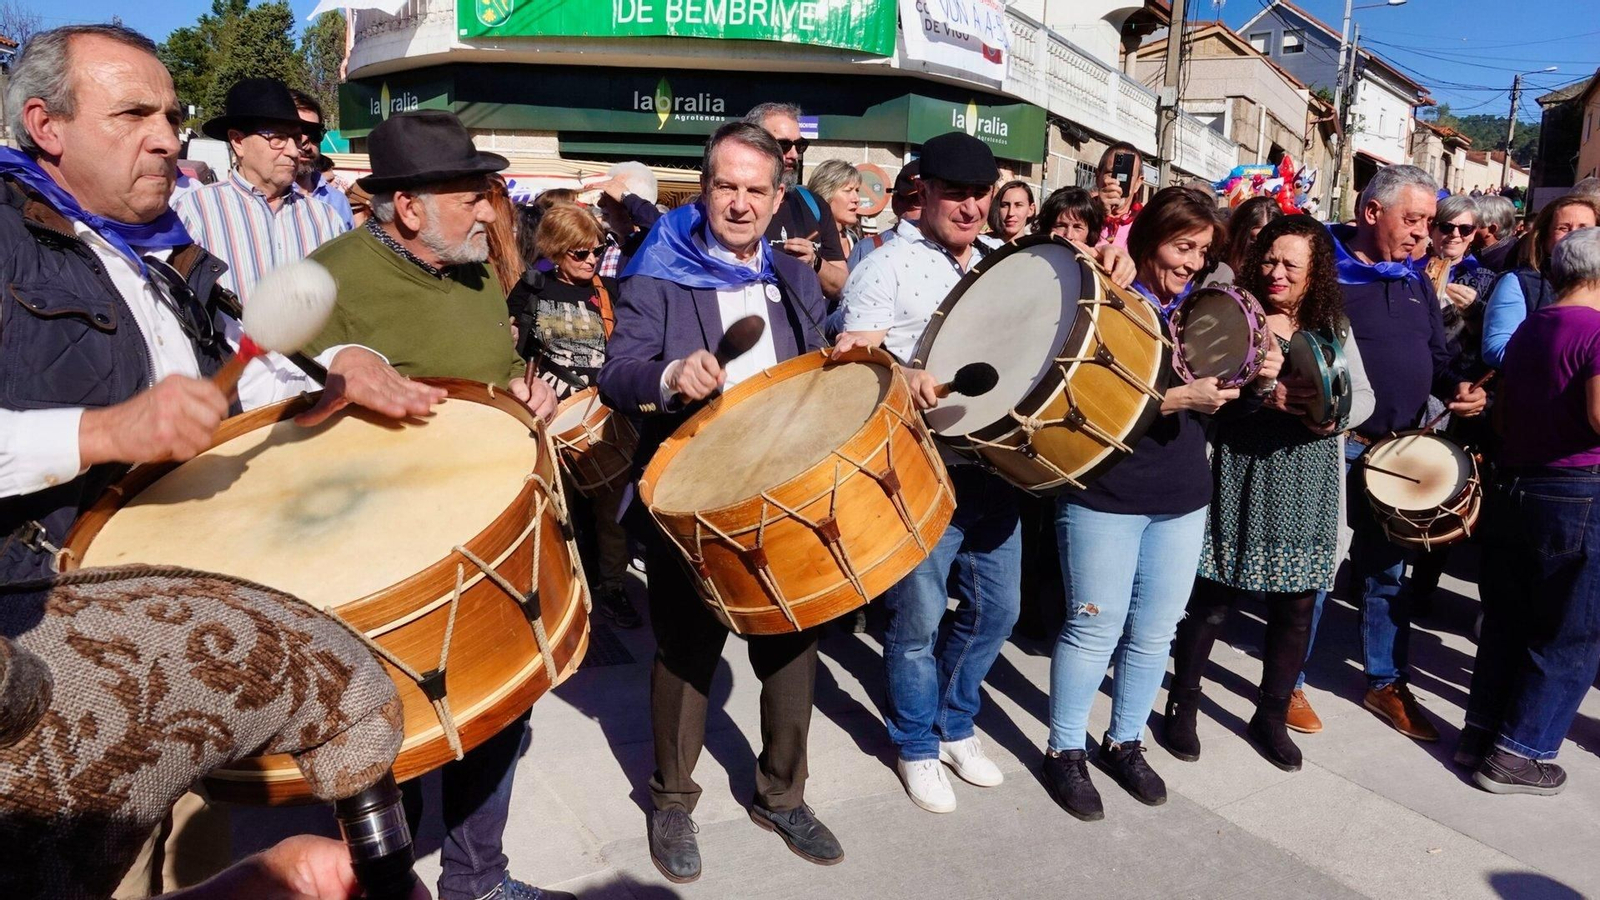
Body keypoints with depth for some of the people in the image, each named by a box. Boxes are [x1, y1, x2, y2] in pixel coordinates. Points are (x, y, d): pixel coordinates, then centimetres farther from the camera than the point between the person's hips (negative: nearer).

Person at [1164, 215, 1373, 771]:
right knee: (1213, 599, 3)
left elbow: (1364, 395, 8)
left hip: (1308, 483, 4)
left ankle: (1271, 716, 29)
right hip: (1240, 475, -4)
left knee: (1297, 606, 10)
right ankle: (1182, 705, 22)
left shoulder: (1333, 325, 9)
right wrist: (1264, 394, -26)